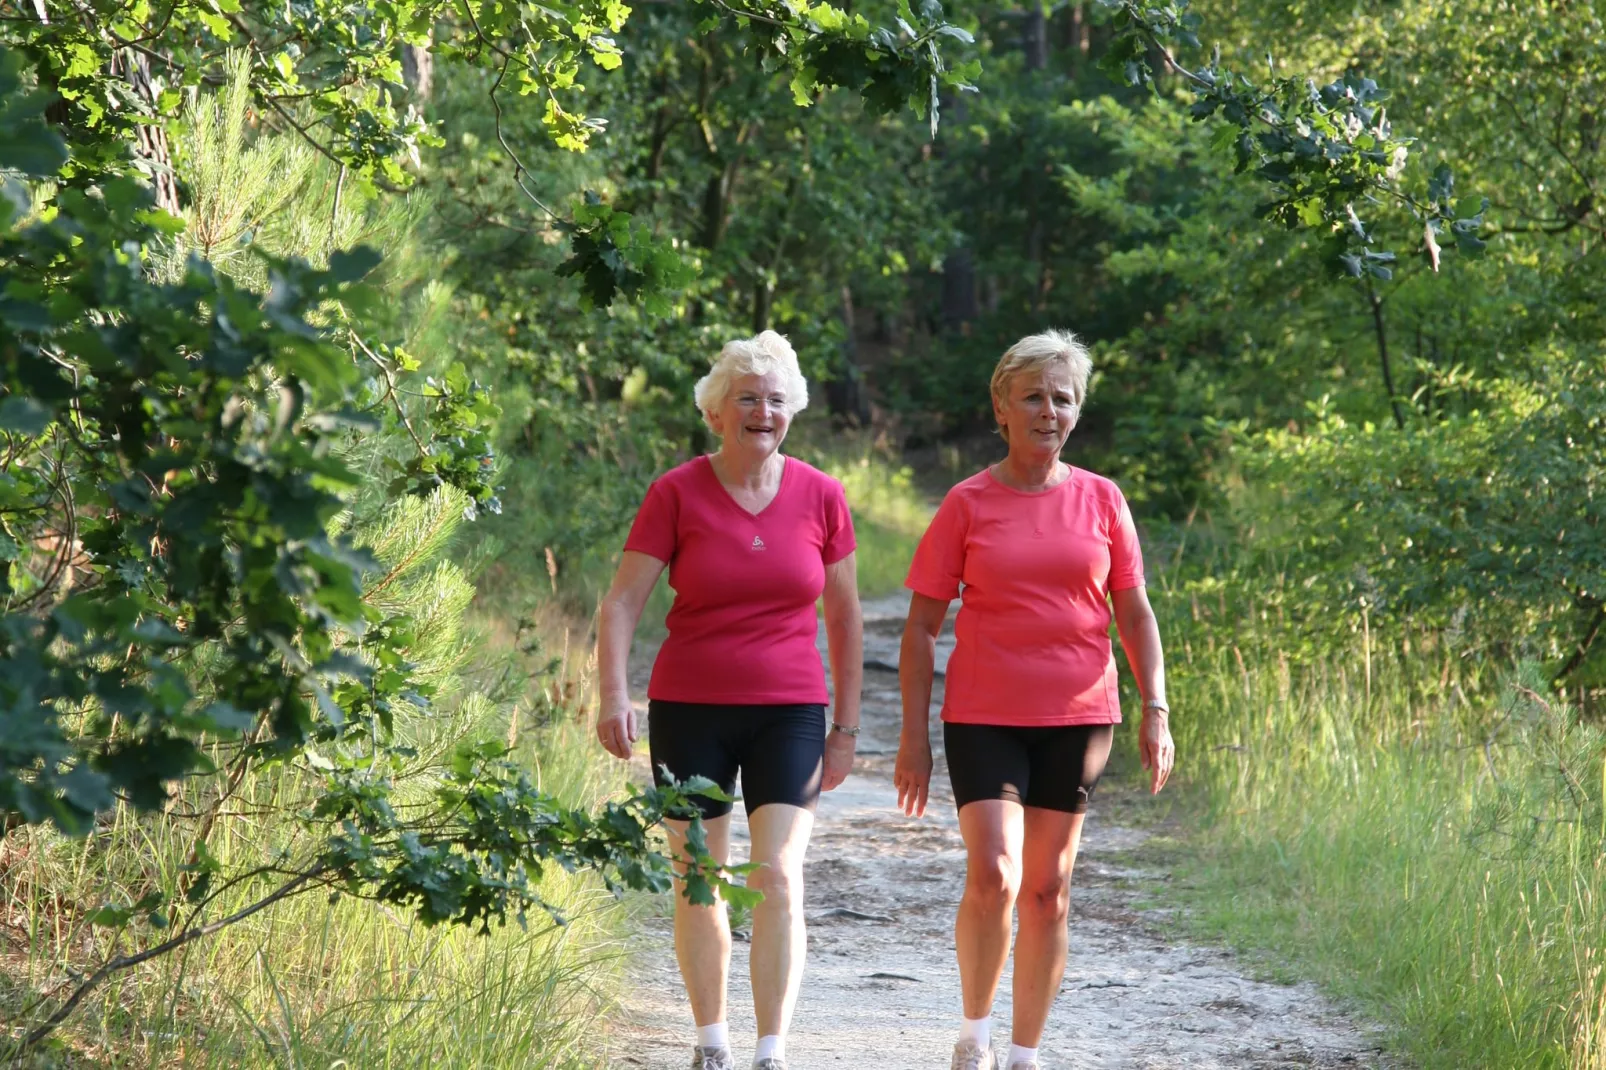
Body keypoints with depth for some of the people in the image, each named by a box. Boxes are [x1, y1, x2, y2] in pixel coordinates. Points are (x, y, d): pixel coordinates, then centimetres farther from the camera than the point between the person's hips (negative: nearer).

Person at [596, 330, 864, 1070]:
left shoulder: (820, 497, -1)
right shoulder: (676, 494, -6)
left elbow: (844, 616, 7)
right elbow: (622, 602, -9)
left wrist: (846, 724, 7)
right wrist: (614, 696, -23)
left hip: (788, 713, 0)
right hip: (690, 713, 0)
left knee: (779, 879, -12)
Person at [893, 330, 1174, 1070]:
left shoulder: (1100, 500, 5)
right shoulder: (967, 505, 0)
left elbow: (1134, 614, 9)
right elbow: (921, 626, 1)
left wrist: (1155, 711, 0)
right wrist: (913, 736, -3)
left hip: (1078, 718, 2)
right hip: (985, 720, -2)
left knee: (1048, 891, 5)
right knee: (993, 877, -16)